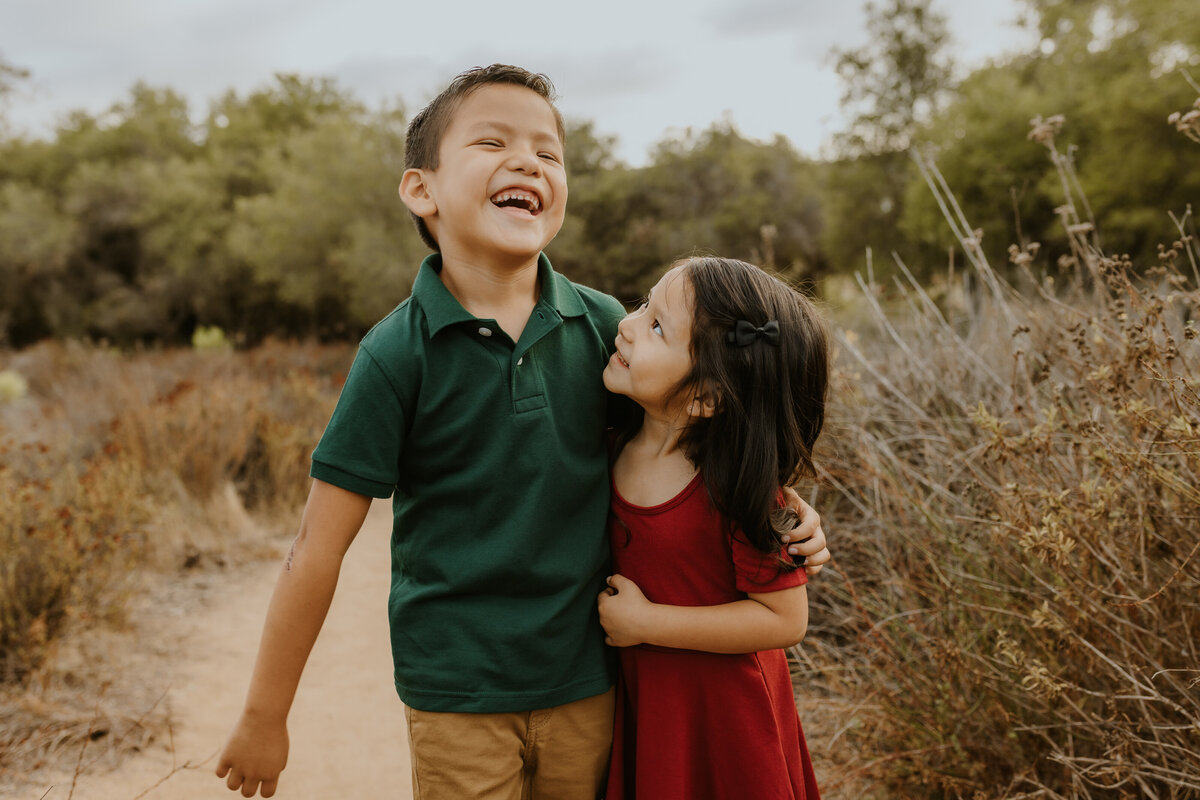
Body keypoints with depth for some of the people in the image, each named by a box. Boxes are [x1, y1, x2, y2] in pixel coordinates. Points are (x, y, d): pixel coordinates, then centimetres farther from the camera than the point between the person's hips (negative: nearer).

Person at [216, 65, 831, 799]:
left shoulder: (602, 325, -5)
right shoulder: (398, 353, -14)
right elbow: (320, 546, -11)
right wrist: (265, 716, -5)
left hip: (587, 682, 4)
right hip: (457, 694, -3)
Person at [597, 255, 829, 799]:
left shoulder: (734, 489, -26)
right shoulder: (617, 450, -7)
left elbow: (785, 619, -22)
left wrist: (645, 622, -22)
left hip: (723, 714, -5)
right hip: (643, 700, 5)